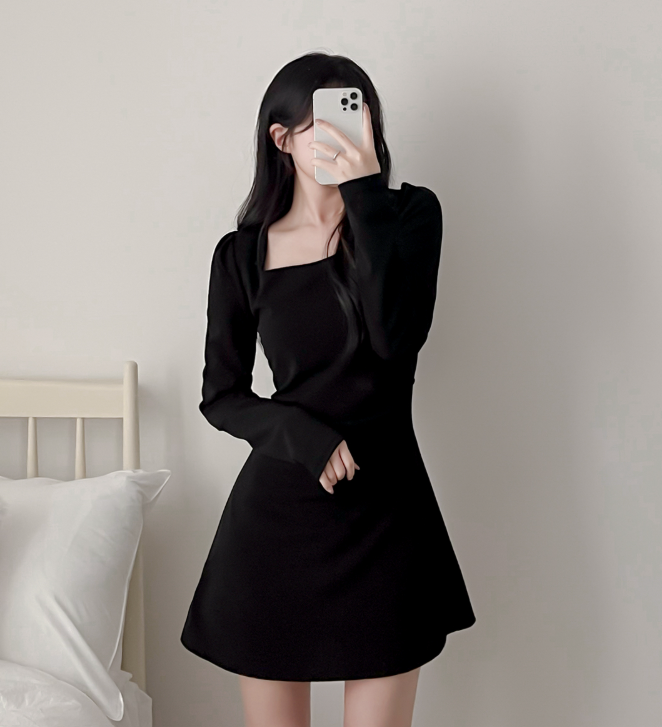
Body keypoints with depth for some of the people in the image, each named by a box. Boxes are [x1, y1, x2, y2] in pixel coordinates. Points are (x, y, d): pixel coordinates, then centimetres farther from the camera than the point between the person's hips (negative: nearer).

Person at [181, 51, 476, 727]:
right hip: (277, 512, 1)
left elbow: (398, 337, -18)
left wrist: (364, 192, -20)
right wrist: (304, 435, -13)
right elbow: (221, 396, 5)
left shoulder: (409, 213, 0)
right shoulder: (243, 254, 2)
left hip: (386, 508, 0)